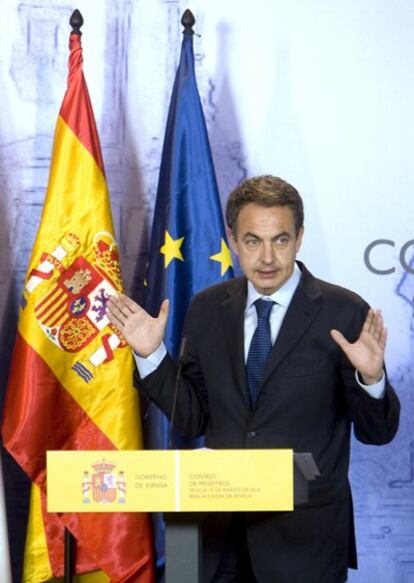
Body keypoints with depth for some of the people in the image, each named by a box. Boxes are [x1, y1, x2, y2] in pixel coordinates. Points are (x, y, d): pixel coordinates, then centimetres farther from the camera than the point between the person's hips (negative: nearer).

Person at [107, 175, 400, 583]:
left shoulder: (343, 313, -9)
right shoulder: (207, 309, 3)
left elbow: (377, 432, -6)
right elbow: (193, 418, 6)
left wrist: (371, 378, -25)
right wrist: (151, 355, -4)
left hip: (306, 535, -2)